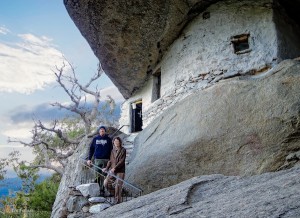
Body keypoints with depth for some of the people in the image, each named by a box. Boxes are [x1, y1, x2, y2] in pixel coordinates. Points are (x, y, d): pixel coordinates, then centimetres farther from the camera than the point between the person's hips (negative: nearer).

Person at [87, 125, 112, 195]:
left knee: (103, 175, 1)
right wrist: (89, 159, 4)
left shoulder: (108, 139, 6)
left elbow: (111, 150, 7)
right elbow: (91, 149, 11)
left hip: (106, 160, 0)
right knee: (97, 174, -1)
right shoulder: (95, 139, 9)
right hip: (97, 160, 1)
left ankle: (102, 189, 7)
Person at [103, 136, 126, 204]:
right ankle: (114, 194, 20)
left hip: (120, 171, -5)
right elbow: (110, 160, 14)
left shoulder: (123, 150, -5)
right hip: (112, 171, 5)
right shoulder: (113, 150, 12)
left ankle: (117, 201, 5)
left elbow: (122, 161, -13)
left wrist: (114, 168, -20)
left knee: (118, 186, -7)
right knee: (106, 183, -3)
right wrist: (107, 168, -1)